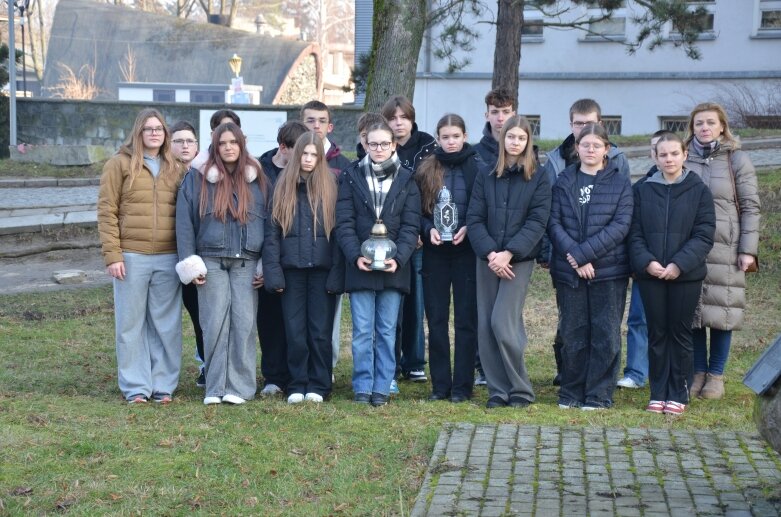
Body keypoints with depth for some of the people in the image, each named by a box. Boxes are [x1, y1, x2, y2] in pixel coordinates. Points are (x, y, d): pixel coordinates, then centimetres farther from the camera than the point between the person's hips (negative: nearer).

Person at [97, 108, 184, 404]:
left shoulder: (175, 169, 12)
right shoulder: (120, 164, 1)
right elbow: (106, 211, -3)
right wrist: (112, 255, -10)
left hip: (168, 258, 3)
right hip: (131, 257, -3)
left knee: (166, 324, 5)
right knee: (131, 323, 3)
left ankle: (164, 385, 13)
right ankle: (136, 387, 10)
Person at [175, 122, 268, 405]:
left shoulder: (256, 179, 10)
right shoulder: (197, 179, 6)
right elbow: (184, 222, 3)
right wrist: (190, 264, -4)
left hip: (246, 263, 1)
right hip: (211, 262, -1)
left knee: (244, 323, -5)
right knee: (215, 324, -3)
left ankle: (239, 386, 2)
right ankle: (215, 387, 4)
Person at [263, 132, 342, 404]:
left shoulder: (329, 186, 3)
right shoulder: (283, 187, 7)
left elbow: (338, 230, 0)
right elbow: (272, 231, 4)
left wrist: (336, 272, -8)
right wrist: (273, 271, -5)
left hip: (322, 269, -1)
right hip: (292, 269, 1)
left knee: (320, 330, 3)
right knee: (294, 331, 5)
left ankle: (318, 385, 12)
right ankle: (297, 385, 13)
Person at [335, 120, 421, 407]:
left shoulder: (406, 180, 6)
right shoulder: (351, 176, 5)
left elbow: (411, 225, 1)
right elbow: (344, 222, -1)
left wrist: (398, 258, -13)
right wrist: (356, 256, -14)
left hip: (393, 266, 1)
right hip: (360, 265, 0)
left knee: (387, 330, 5)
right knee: (362, 331, 1)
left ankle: (382, 387, 10)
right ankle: (363, 386, 7)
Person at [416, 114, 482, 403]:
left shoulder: (477, 168, -1)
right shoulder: (426, 170, 6)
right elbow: (417, 211, 8)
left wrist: (468, 229, -15)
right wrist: (429, 229, -10)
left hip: (466, 251, -2)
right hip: (435, 252, 2)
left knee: (466, 320, 1)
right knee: (436, 320, 5)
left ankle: (462, 385, 7)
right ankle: (440, 384, 12)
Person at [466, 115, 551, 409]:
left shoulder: (537, 178, 3)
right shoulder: (485, 176, 10)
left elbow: (537, 222, -6)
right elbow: (474, 219, 3)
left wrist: (509, 253, -16)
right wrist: (490, 253, -11)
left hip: (519, 259, -3)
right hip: (487, 258, 4)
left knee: (503, 323, -12)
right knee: (485, 325, 1)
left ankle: (520, 391, 1)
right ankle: (497, 392, 9)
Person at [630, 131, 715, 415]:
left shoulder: (698, 190, 1)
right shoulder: (642, 189, 5)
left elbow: (704, 235, -5)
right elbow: (635, 233, 1)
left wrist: (680, 264, -16)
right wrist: (646, 261, -15)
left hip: (686, 274, -1)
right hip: (650, 274, 1)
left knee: (680, 332, 5)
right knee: (657, 333, 6)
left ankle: (678, 394, 13)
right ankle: (658, 393, 13)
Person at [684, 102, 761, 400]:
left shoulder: (737, 160, 4)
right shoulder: (683, 160, 9)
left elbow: (750, 207, 2)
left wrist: (748, 249, -5)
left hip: (724, 249, -2)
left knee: (721, 312, 0)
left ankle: (716, 375, 11)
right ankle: (698, 372, 14)